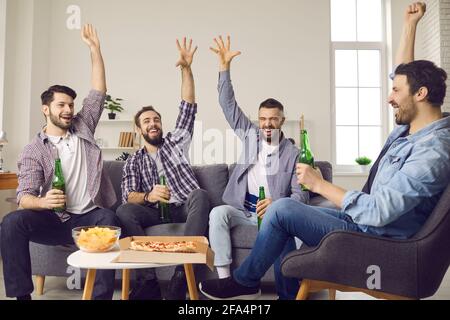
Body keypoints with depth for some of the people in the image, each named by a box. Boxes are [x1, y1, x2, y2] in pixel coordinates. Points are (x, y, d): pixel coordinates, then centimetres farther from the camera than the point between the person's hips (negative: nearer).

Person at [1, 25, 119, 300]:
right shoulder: (34, 151, 5)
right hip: (54, 221, 0)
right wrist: (43, 202, -29)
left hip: (89, 217, 0)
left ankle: (102, 296, -29)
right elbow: (24, 196, -4)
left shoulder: (83, 128, 13)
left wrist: (95, 48, 6)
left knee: (109, 218, -34)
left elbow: (99, 92, 10)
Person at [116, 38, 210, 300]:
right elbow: (128, 195, 1)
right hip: (154, 212, 1)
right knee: (124, 211, -29)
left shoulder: (175, 142, 19)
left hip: (185, 208, 0)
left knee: (200, 194, -35)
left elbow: (188, 108, 8)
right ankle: (148, 281, -30)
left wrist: (186, 68, -2)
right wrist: (148, 196, -24)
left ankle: (181, 276, -39)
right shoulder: (134, 162, 18)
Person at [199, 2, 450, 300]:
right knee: (285, 221, 8)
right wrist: (410, 26, 17)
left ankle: (244, 281, 3)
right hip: (366, 220, 10)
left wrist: (319, 183, -25)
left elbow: (378, 211, -31)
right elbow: (406, 77, 20)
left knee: (282, 209, -18)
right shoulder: (414, 124, 4)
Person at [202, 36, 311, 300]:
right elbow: (229, 105, 6)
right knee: (218, 213, -27)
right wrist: (225, 68, -3)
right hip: (244, 210, 3)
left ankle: (288, 293, -22)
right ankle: (223, 278, -26)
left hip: (274, 211, -2)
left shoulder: (293, 153, 2)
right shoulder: (251, 136, 10)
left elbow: (300, 195, -4)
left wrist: (276, 205, -26)